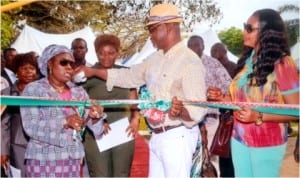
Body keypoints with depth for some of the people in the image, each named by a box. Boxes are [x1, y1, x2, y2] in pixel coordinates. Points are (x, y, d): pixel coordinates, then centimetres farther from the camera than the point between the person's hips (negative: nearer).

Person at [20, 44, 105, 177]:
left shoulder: (79, 92, 9)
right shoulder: (33, 89, -2)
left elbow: (95, 129, 4)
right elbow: (31, 126, -13)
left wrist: (95, 117, -19)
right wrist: (65, 121, -25)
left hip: (72, 160, 4)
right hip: (42, 160, -4)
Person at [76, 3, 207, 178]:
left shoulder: (190, 61, -16)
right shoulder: (155, 59, 11)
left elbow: (198, 109, -22)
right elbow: (129, 76, 21)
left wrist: (180, 111, -42)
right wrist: (94, 71, 17)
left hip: (177, 137, -8)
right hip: (157, 137, 8)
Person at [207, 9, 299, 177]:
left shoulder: (282, 64, -15)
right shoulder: (247, 60, 4)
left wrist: (258, 116, -25)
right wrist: (222, 97, -1)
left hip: (267, 145, -6)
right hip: (239, 140, 6)